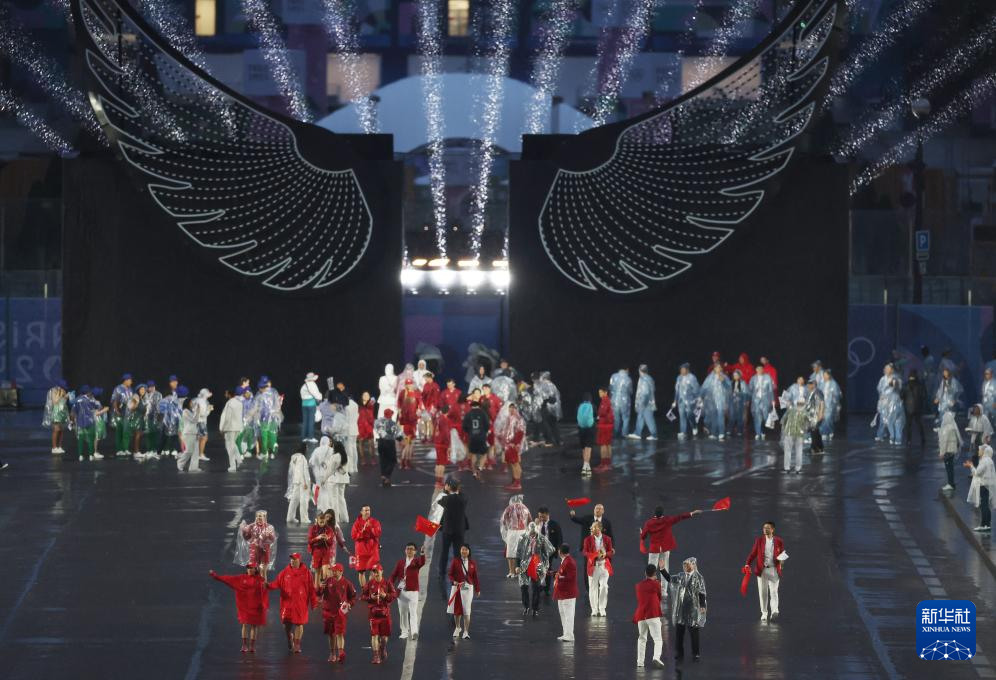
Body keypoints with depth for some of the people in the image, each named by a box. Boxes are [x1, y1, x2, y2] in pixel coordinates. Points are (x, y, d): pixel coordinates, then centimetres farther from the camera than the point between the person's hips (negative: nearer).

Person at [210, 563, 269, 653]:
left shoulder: (261, 580, -3)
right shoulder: (242, 578, 2)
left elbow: (264, 594, -5)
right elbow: (228, 579, 0)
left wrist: (264, 605, -13)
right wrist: (216, 576, -5)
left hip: (256, 606, -1)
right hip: (245, 606, 1)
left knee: (254, 626, 3)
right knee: (245, 625, -1)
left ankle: (252, 646, 6)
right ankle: (244, 646, 0)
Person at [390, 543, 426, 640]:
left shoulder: (416, 561, 4)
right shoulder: (401, 562, 14)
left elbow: (422, 563, -20)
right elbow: (394, 574, 13)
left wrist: (422, 553, -37)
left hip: (412, 591, -4)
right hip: (401, 591, 4)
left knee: (413, 612, -15)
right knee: (403, 612, 10)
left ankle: (414, 632, -24)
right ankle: (405, 632, 20)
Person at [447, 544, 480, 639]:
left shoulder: (472, 563, 5)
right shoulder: (455, 561, 2)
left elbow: (475, 577, 9)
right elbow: (450, 573, 2)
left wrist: (478, 589, 10)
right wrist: (453, 581, -17)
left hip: (468, 587, -1)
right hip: (457, 587, 1)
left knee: (466, 610, -7)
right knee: (457, 609, 10)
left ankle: (466, 632, -7)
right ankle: (457, 627, 34)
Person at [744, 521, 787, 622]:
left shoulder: (779, 541, 6)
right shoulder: (759, 540, 8)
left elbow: (783, 555, 10)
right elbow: (753, 553, 7)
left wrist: (782, 561, -12)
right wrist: (747, 564, -5)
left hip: (774, 570, -1)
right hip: (762, 570, 1)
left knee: (774, 591, -11)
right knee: (763, 592, 3)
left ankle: (774, 611, -20)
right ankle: (764, 613, 11)